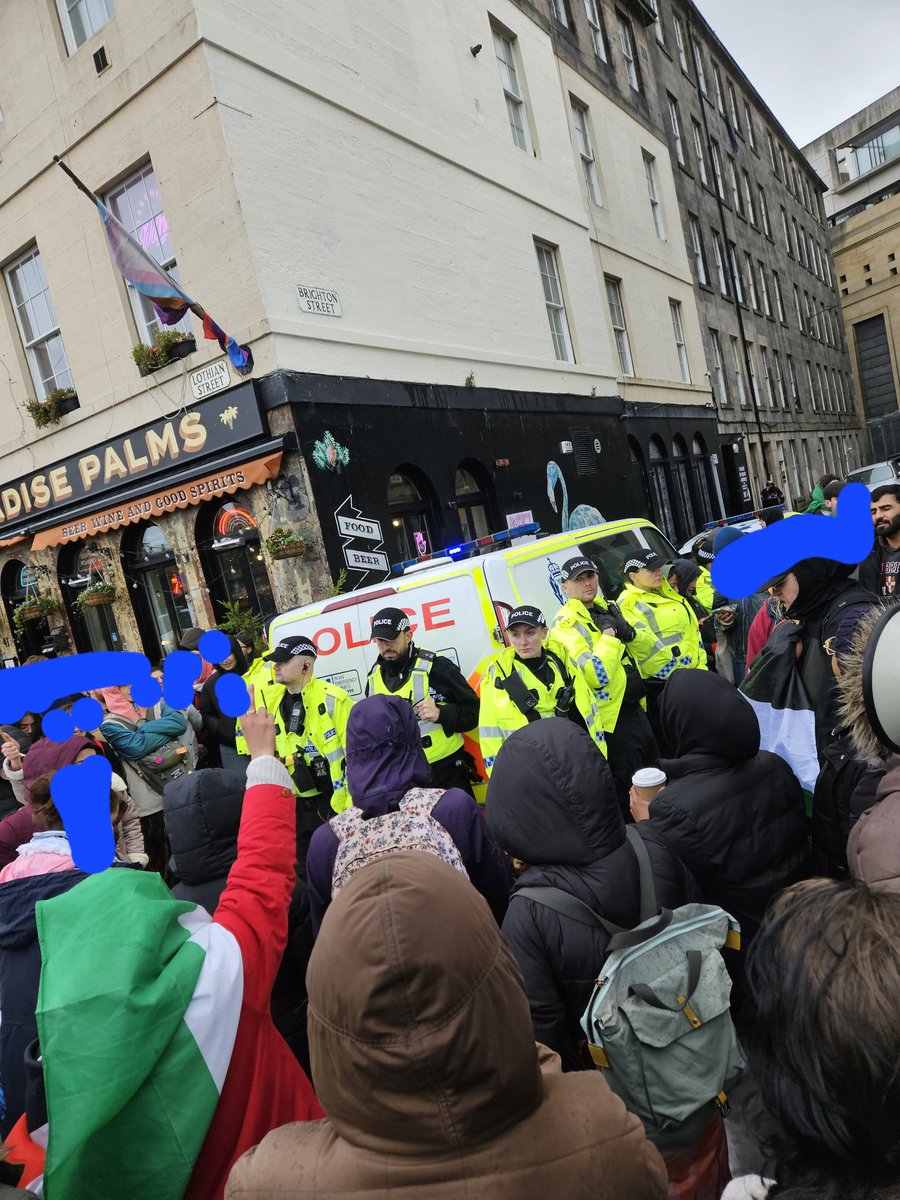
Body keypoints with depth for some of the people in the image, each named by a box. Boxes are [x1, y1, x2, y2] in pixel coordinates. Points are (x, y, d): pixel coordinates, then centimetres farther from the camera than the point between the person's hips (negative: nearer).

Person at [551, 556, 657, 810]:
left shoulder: (608, 609, 9)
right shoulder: (566, 623, -16)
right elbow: (595, 676, -27)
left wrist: (626, 631, 0)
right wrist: (609, 633, -22)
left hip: (636, 707, 9)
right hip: (612, 719, -9)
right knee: (630, 789, 3)